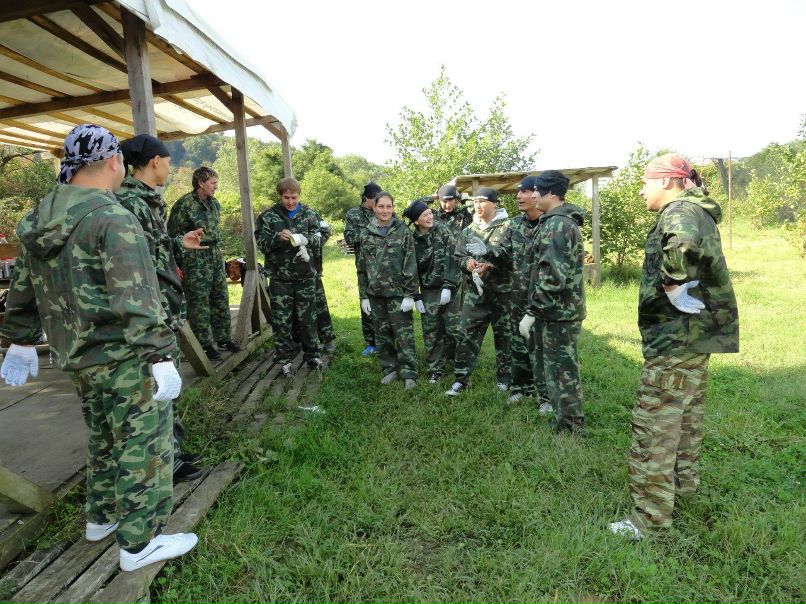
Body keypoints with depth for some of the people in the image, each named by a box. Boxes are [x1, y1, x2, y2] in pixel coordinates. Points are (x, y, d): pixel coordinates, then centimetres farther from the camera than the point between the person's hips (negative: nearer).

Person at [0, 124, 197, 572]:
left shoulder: (39, 220, 9)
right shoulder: (113, 219, -18)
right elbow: (136, 300, -24)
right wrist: (161, 357, -23)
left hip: (77, 356, 9)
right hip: (124, 357, -8)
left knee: (105, 439, 24)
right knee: (144, 446, 3)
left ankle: (101, 517, 40)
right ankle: (138, 544, 13)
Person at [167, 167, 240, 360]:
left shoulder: (214, 203, 9)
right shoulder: (184, 205, -13)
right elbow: (173, 235, -11)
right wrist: (180, 262, -10)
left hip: (215, 257, 8)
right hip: (195, 261, -7)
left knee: (221, 299, 12)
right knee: (199, 302, -1)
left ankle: (223, 338, 24)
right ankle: (204, 344, 8)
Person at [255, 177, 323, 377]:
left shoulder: (309, 214, 4)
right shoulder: (268, 216, 0)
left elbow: (318, 238, -2)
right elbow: (261, 243, -4)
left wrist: (304, 239, -23)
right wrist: (278, 237, -24)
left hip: (305, 276, 1)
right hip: (280, 278, -1)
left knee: (308, 318, 9)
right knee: (282, 320, 5)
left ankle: (312, 355, 24)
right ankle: (285, 359, 17)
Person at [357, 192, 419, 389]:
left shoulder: (403, 232, -3)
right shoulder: (367, 234, 7)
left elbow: (411, 265, -6)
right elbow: (362, 268, 10)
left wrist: (410, 294, -11)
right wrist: (364, 296, 7)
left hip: (398, 292, -3)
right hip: (375, 293, 4)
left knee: (404, 334, -1)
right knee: (381, 334, 11)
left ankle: (408, 373, 8)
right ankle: (389, 368, 24)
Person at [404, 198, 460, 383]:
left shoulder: (442, 231, -4)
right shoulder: (412, 240, -1)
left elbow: (451, 259, -10)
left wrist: (448, 286, -17)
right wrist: (416, 297, -1)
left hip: (449, 287, -1)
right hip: (428, 291, 1)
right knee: (431, 331, 0)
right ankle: (435, 369, 11)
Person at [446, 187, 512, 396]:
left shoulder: (508, 227, -5)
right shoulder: (468, 230, 11)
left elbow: (514, 256, -15)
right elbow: (457, 256, 14)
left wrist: (490, 265, -25)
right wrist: (467, 262, -8)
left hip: (502, 291, -4)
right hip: (474, 291, 4)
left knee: (504, 335, 8)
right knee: (467, 334, 3)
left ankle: (504, 378, 24)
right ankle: (461, 378, 13)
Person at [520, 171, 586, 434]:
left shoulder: (556, 224, -18)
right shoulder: (566, 221, 15)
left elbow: (552, 276, -26)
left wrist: (531, 312, -20)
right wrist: (537, 309, 20)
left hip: (559, 311, -10)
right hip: (566, 308, 10)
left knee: (562, 371, -1)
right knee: (564, 368, 18)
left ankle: (569, 430, 10)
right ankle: (567, 423, 30)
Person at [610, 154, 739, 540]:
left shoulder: (680, 211, -16)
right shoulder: (696, 212, 17)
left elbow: (684, 246, -40)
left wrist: (673, 288, -27)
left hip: (677, 336, -11)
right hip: (696, 331, 11)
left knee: (654, 423, -6)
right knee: (686, 412, 23)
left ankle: (650, 515, 0)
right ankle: (683, 480, 41)